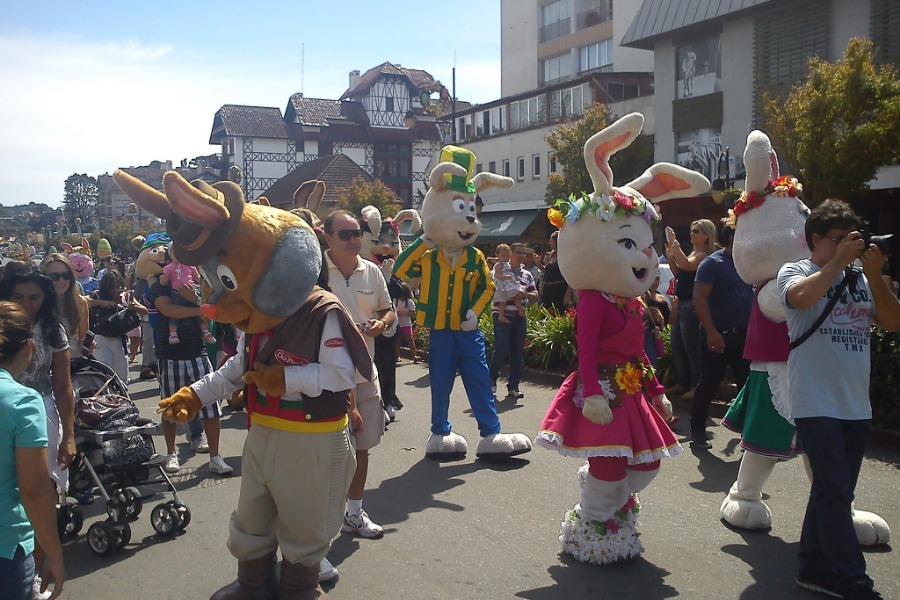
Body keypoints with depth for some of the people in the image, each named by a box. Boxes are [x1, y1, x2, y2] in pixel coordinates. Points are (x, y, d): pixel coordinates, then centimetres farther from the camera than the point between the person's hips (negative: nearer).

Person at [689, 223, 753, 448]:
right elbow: (699, 298, -17)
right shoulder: (713, 262, -7)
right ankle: (698, 431, 10)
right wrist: (711, 332, -24)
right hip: (719, 335, -6)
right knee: (708, 385, 0)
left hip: (744, 335, 7)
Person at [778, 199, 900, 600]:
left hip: (856, 405, 6)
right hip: (816, 404, -6)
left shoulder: (859, 279, 11)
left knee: (834, 492, 13)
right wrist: (839, 261, -15)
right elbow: (801, 297, -25)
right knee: (836, 493, -6)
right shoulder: (794, 271, -2)